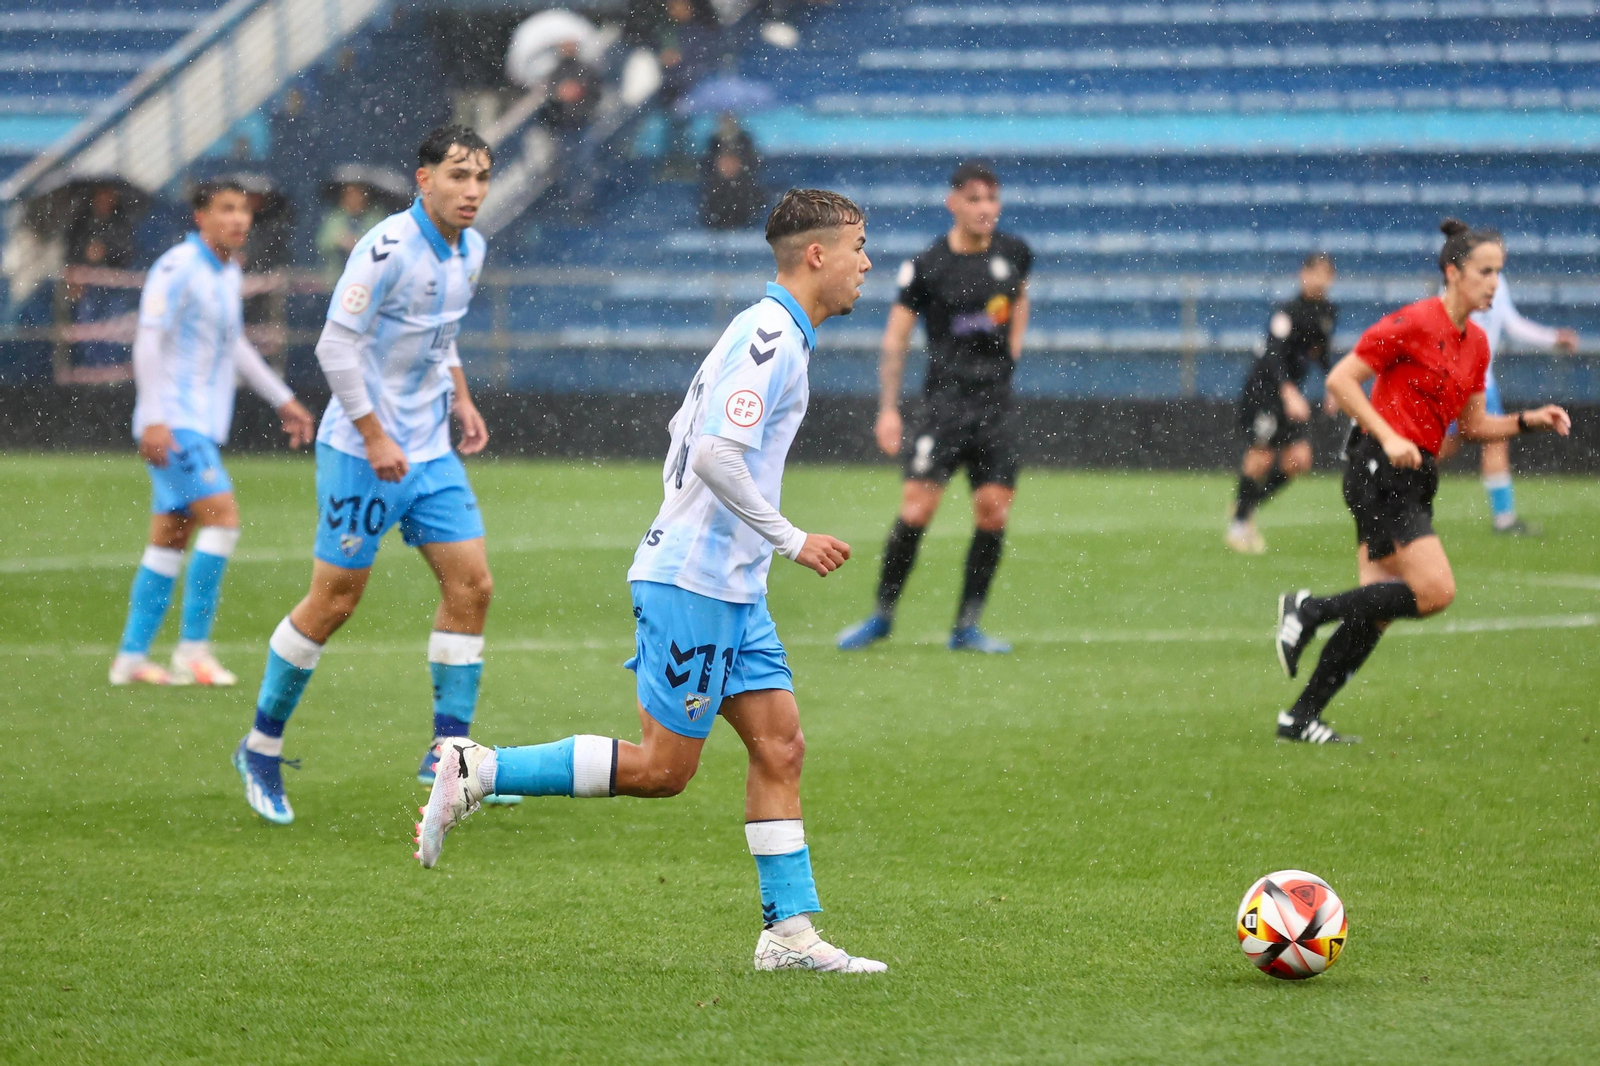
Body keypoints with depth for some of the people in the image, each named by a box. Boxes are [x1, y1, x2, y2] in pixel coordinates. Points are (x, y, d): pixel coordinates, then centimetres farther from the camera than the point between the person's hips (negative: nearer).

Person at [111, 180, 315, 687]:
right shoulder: (178, 268, -11)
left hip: (200, 426, 9)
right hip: (174, 425, -9)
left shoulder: (228, 274, 16)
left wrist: (283, 400, 30)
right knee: (222, 516, -17)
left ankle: (131, 658, 11)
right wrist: (155, 419, -22)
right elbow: (148, 341, -16)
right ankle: (192, 649, -14)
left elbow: (235, 348, 29)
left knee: (171, 539, 8)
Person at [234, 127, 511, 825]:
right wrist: (374, 436, -19)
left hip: (430, 450, 8)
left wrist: (460, 397, 11)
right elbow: (336, 344, -19)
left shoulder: (469, 250, 7)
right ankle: (261, 749, 12)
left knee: (471, 585, -1)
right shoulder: (388, 249, -19)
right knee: (335, 599, -3)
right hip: (362, 452, -8)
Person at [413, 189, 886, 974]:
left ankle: (789, 930, 5)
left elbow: (684, 436, 22)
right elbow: (715, 454, -25)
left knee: (780, 748, 5)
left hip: (731, 586, 10)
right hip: (693, 584, -10)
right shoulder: (770, 336, -15)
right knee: (661, 768, -6)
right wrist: (790, 540, -18)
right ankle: (476, 772, -1)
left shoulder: (770, 334, 16)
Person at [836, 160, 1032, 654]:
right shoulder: (927, 266, -6)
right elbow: (895, 339, -2)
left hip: (996, 399, 4)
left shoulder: (1013, 253, 5)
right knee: (917, 506, -11)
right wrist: (889, 409, -9)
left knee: (994, 510, -3)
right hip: (946, 395, -4)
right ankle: (882, 615, 5)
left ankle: (967, 627, 7)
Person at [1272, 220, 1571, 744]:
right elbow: (1340, 380, -12)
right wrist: (1388, 436, -20)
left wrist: (1528, 421, 6)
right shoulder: (1414, 322, -12)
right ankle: (1310, 609, -7)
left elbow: (1473, 425, 21)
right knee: (1436, 590, -19)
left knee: (1375, 612, 4)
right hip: (1380, 469, -8)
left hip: (1414, 476, 8)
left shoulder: (1476, 343, 13)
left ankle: (1300, 718, 9)